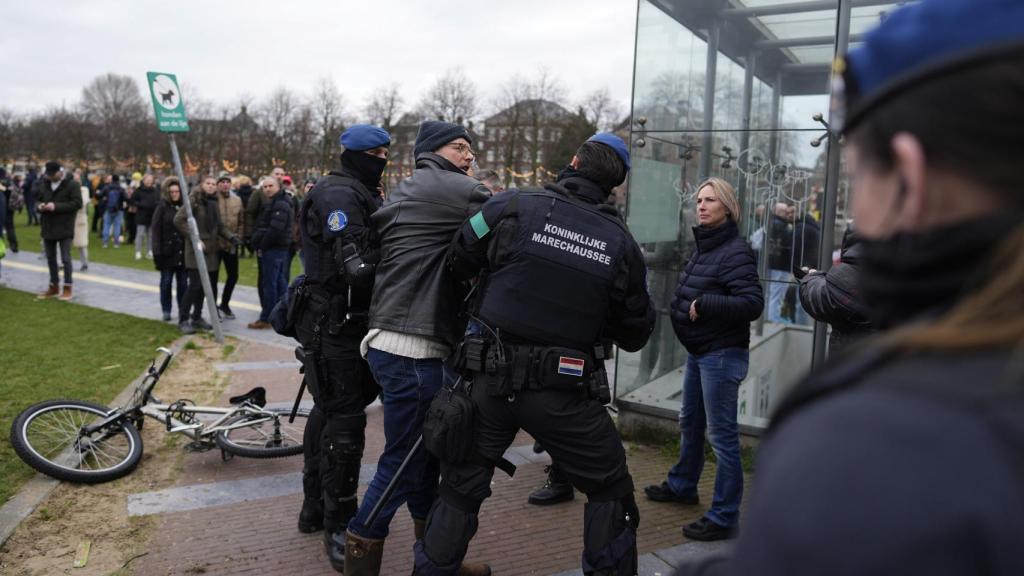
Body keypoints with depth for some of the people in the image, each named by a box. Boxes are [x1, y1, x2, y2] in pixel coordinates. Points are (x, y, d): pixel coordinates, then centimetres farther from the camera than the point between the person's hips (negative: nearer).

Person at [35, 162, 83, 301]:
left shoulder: (71, 185, -9)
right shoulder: (44, 184, 10)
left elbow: (77, 203, -16)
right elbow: (38, 199, 19)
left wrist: (56, 206, -23)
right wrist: (39, 206, -6)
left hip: (64, 228, -6)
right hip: (48, 227, 7)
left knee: (65, 258, -3)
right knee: (50, 258, 14)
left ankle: (67, 288, 5)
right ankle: (54, 286, 26)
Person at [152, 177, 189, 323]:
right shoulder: (162, 208, -2)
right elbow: (156, 230, -5)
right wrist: (157, 253, -11)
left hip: (183, 251, 2)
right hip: (167, 251, -2)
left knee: (183, 282, 5)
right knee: (166, 281, 7)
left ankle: (183, 312, 14)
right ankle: (166, 310, 18)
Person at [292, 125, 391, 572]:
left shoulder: (360, 194, 18)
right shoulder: (339, 194, -16)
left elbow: (375, 249, 14)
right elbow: (359, 265, -27)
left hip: (346, 322, 11)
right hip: (335, 325, -11)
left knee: (329, 412, 18)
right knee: (345, 422, -5)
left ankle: (315, 508, 33)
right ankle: (338, 526, 7)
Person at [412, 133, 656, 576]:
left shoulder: (513, 206, -7)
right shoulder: (621, 245, -2)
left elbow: (457, 264, 5)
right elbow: (635, 334, 6)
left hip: (491, 379, 1)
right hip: (565, 392, -1)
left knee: (461, 488, 20)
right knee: (611, 492, 19)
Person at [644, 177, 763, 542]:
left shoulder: (735, 251, -16)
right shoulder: (702, 246, 11)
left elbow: (752, 303, -25)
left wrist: (703, 305, -24)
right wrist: (682, 308, 2)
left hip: (721, 354, -10)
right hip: (698, 351, 10)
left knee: (721, 434, -3)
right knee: (690, 422, 22)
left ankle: (724, 517, 7)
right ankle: (682, 485, 41)